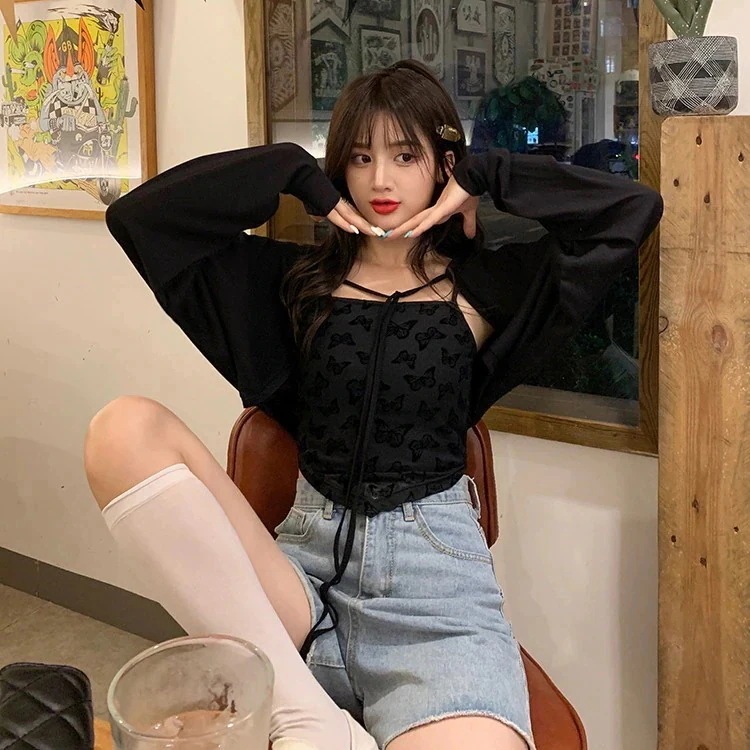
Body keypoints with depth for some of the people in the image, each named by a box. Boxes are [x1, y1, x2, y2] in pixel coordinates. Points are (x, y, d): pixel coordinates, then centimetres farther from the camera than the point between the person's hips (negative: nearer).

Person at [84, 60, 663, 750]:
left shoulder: (482, 286, 13)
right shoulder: (300, 279, 17)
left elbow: (633, 210, 6)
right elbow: (139, 216, 13)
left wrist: (484, 177, 9)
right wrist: (295, 174, 10)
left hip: (433, 563, -3)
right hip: (306, 550, 4)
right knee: (125, 431, -26)